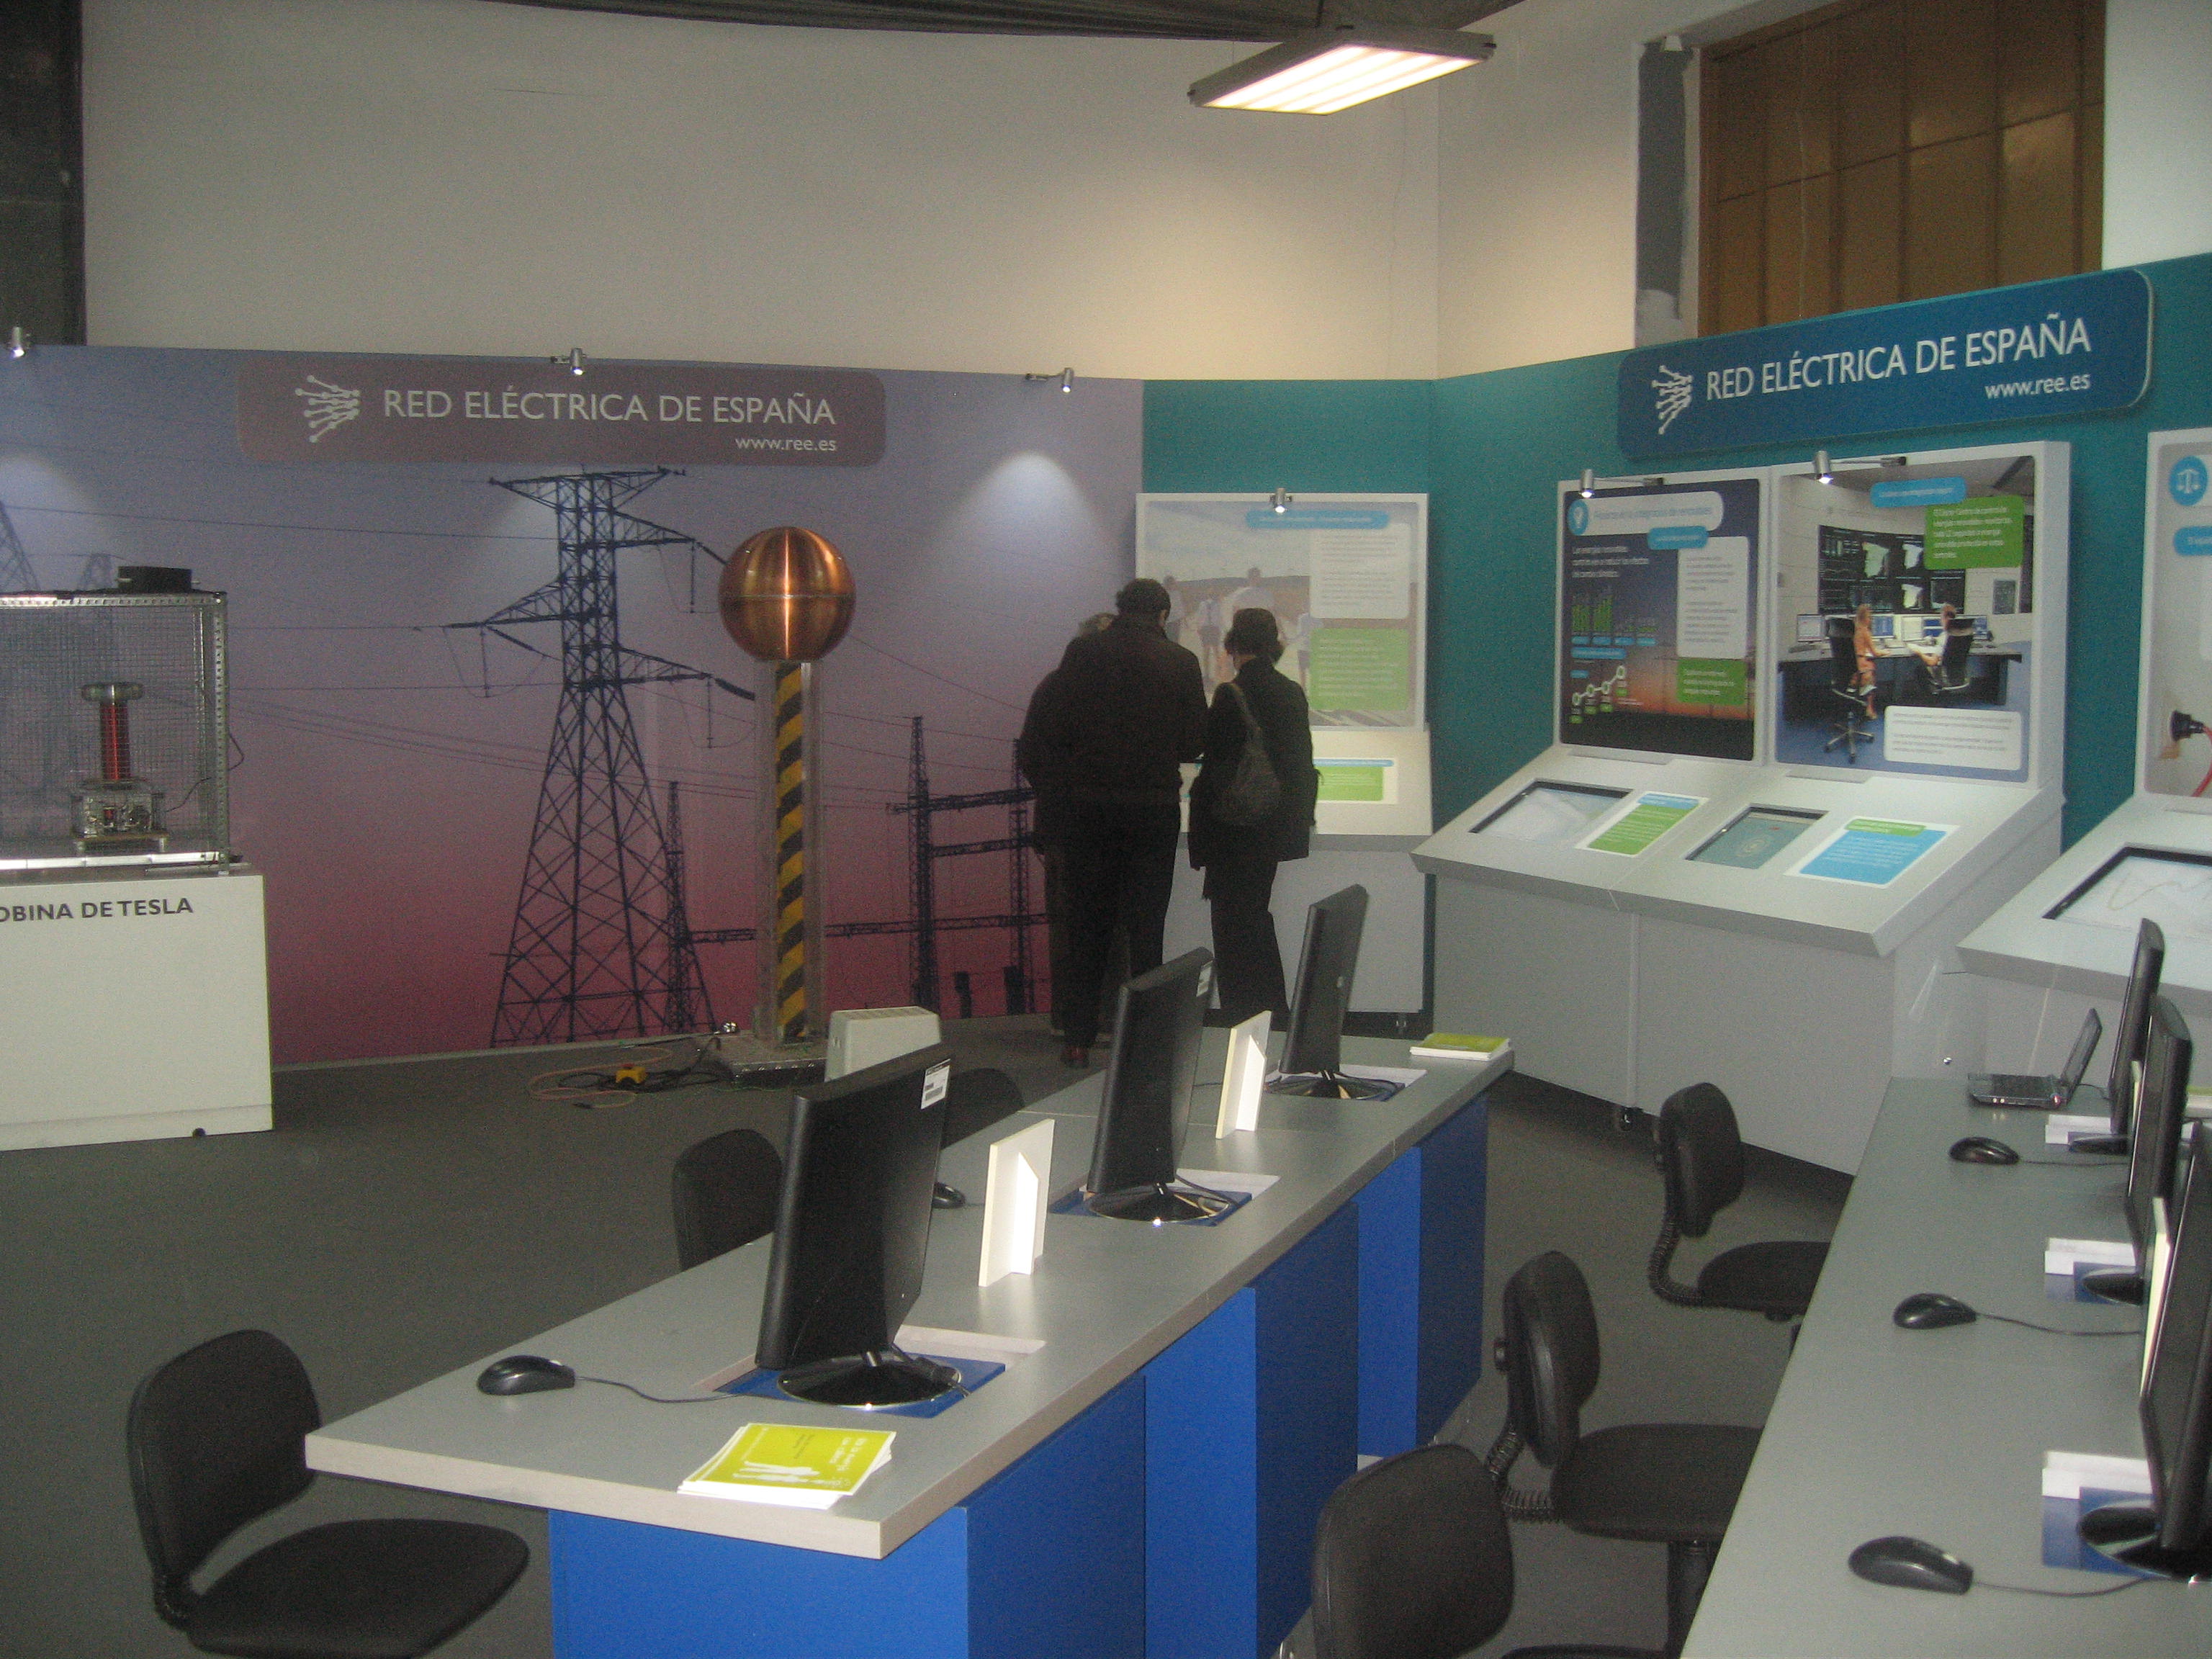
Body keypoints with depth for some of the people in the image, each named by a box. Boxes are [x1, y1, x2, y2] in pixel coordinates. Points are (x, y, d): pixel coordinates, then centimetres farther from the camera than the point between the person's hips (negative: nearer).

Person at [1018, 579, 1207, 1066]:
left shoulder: (1083, 652, -3)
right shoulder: (1180, 662, -3)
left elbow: (1055, 731, -4)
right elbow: (1194, 744, 0)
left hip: (1088, 808, 1)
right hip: (1155, 808, -1)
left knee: (1086, 926, 9)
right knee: (1146, 926, 6)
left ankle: (1078, 1040, 8)